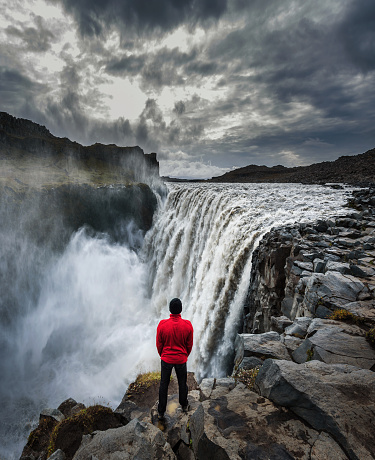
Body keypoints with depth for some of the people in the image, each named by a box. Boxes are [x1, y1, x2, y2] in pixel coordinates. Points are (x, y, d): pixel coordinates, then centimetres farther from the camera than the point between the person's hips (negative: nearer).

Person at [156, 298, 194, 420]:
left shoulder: (162, 325, -20)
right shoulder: (187, 325, -19)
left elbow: (159, 344, -7)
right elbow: (189, 345, -5)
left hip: (166, 359, 0)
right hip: (181, 359, 1)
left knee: (164, 384, 16)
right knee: (182, 383, 22)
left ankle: (161, 412, 29)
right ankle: (184, 405, 42)